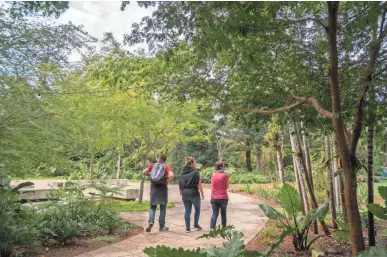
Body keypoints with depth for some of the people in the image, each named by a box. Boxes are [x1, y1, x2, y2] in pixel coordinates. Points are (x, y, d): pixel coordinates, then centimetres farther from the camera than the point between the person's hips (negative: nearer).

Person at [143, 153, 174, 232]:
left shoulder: (152, 165, 2)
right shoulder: (166, 166, -6)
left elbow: (144, 172, 1)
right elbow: (171, 175, -20)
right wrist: (167, 178, 0)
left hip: (153, 187, 2)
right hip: (163, 187, -2)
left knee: (153, 206, 13)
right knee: (163, 207, 10)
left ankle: (151, 222, -8)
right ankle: (162, 226, 15)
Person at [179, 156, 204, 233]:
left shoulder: (182, 172, 6)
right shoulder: (195, 172, -11)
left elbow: (180, 184, 9)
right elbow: (198, 184, -12)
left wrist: (181, 193, 19)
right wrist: (202, 193, -2)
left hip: (185, 194, 5)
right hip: (194, 193, -5)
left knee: (187, 211, 11)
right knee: (197, 208, 18)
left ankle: (187, 228, 14)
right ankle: (196, 224, 21)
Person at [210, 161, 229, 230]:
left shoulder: (213, 175, 2)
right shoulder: (225, 175, -9)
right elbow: (227, 187, -2)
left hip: (214, 198, 3)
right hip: (223, 198, -2)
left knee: (214, 213, 4)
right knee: (223, 213, 14)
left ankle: (212, 228, -10)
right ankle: (224, 228, 24)